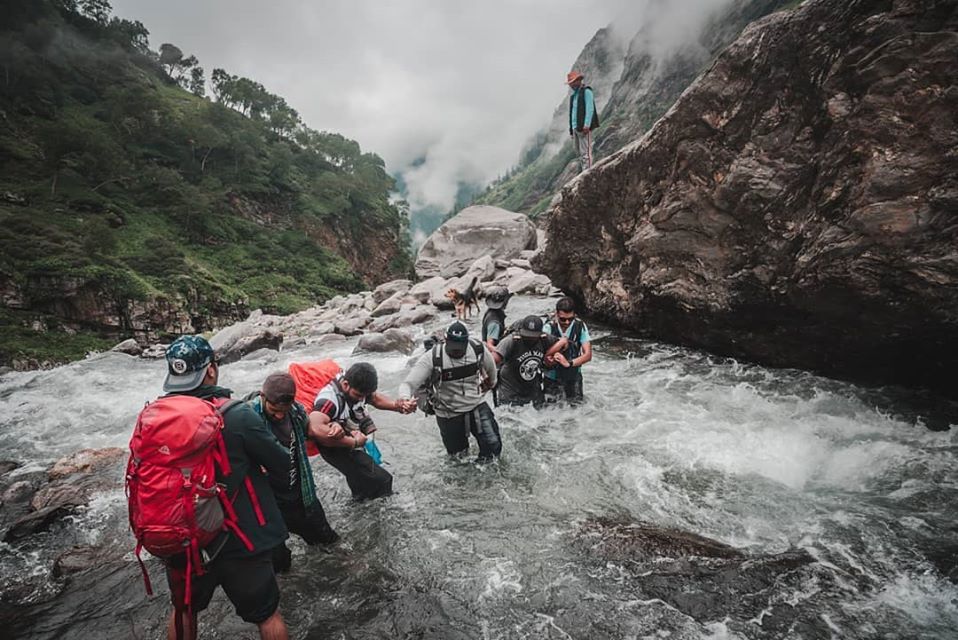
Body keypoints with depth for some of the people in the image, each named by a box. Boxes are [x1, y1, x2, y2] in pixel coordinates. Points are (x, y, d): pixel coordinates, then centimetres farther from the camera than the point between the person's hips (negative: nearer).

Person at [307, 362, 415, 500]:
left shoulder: (357, 385, -14)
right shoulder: (329, 399, -37)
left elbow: (375, 398, 4)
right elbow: (315, 429, -53)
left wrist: (397, 405, -16)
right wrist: (354, 442, -40)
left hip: (356, 439, 7)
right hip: (338, 447, -7)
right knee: (380, 480, -11)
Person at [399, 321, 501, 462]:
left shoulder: (478, 349, -16)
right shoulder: (432, 358, -25)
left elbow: (491, 368, 7)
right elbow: (409, 384, -29)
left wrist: (491, 382, 24)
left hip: (477, 406, 2)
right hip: (449, 414, -2)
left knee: (493, 447, -4)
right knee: (458, 455, 11)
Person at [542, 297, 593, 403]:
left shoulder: (580, 326, -12)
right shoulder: (549, 327, -17)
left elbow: (588, 355, -16)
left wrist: (569, 363, -30)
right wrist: (550, 359, -43)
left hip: (574, 376, 1)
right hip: (552, 376, -1)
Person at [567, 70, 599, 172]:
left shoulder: (587, 91, -1)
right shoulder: (573, 95, 23)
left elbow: (590, 109, -11)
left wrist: (586, 125, -22)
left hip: (584, 128, -8)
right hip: (575, 128, 8)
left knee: (585, 152, -13)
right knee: (579, 153, 8)